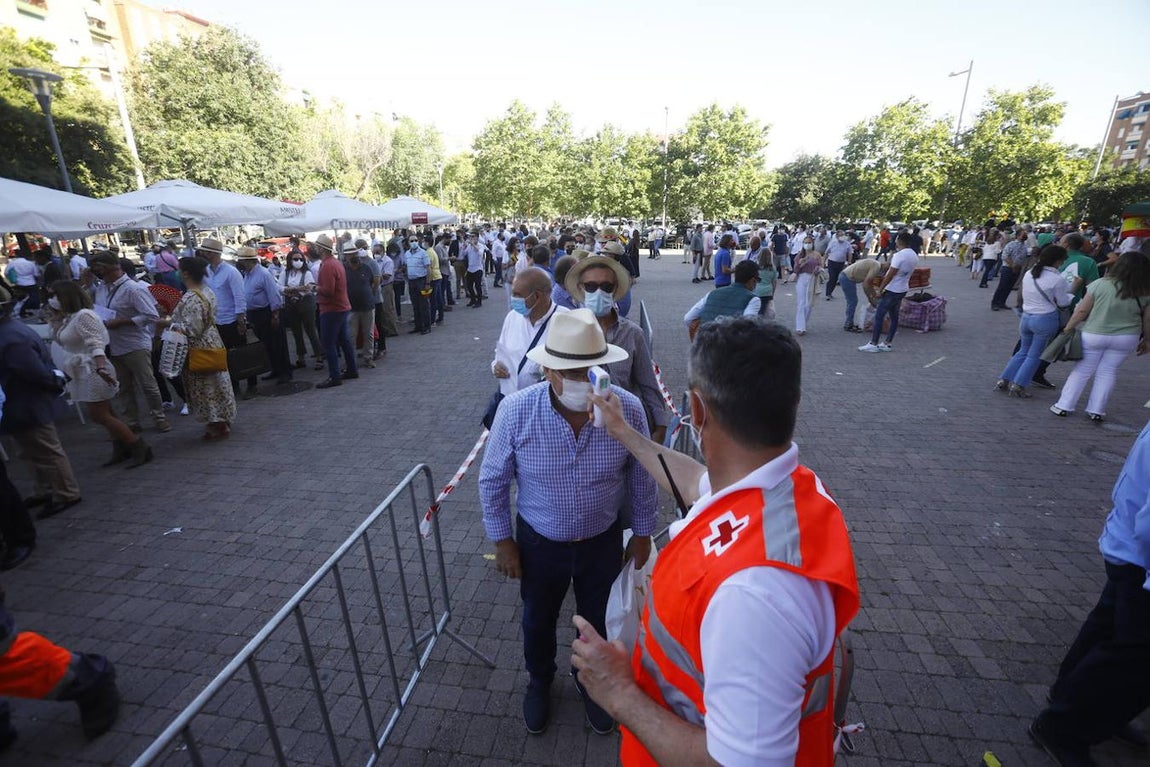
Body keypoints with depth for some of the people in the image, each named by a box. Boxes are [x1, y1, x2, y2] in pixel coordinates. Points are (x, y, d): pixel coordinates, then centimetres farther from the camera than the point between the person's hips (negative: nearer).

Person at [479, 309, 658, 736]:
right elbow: (493, 480, -9)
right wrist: (502, 541, -4)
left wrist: (642, 533, 2)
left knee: (598, 621, 25)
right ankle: (540, 681, 60)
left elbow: (641, 478, -7)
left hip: (603, 541, 1)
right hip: (539, 542, 0)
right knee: (538, 621, 26)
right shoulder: (516, 411, -26)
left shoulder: (628, 408, -24)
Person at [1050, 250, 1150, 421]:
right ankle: (1096, 410, 14)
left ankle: (1064, 406, 12)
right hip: (1126, 338, 2)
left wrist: (1067, 329, 1)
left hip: (1094, 335, -2)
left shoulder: (1100, 284, -13)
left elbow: (1081, 311, -10)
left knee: (1082, 371, 9)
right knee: (1108, 371, 12)